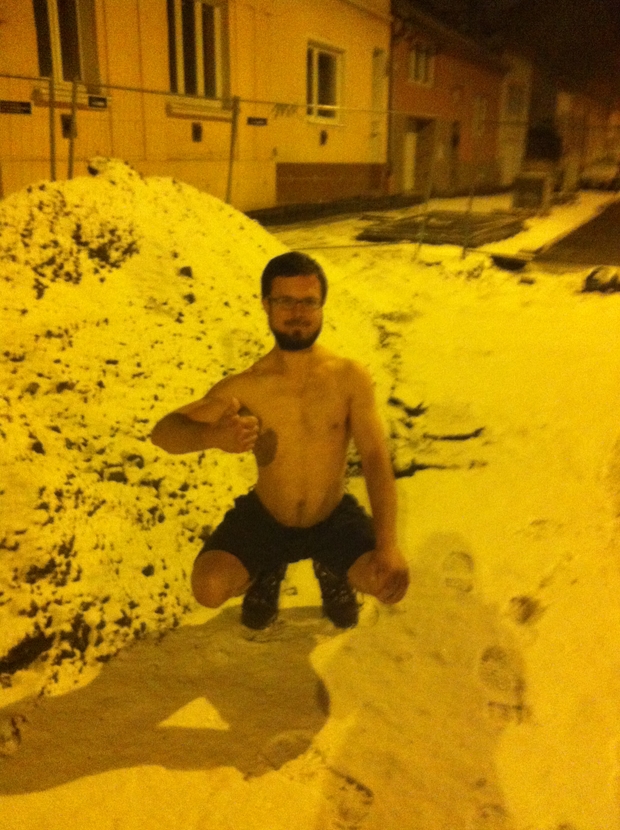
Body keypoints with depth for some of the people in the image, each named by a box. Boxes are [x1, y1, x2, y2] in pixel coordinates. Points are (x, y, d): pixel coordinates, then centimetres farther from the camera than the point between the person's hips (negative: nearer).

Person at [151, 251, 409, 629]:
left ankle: (331, 571, 16)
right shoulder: (246, 386, -18)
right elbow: (163, 432, -17)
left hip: (334, 518, 0)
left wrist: (388, 545, -30)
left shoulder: (350, 377, -17)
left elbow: (376, 459, -19)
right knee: (209, 588, -22)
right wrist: (213, 435, -42)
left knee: (391, 582, -22)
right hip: (265, 518, 0)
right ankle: (266, 574, 16)